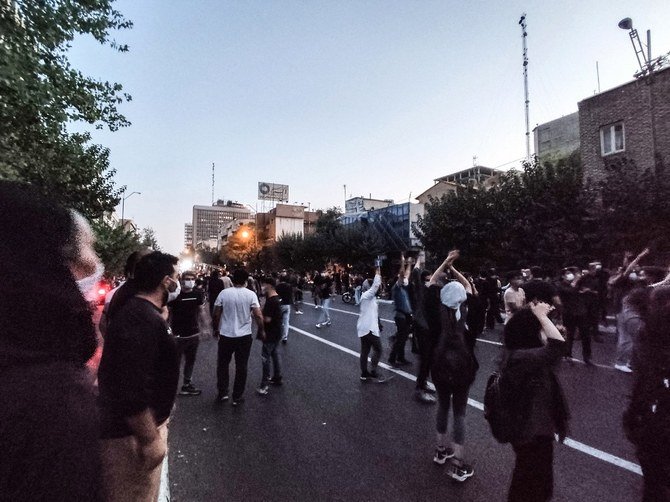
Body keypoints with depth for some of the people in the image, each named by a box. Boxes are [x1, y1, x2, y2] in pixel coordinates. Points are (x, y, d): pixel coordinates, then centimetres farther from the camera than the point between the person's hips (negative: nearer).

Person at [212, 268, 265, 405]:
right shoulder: (251, 294, -9)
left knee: (222, 364, 20)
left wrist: (216, 329, 14)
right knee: (241, 367, 11)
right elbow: (258, 315, -12)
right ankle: (237, 397, 20)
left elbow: (216, 314, -2)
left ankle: (222, 393, 25)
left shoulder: (224, 293, -6)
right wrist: (261, 331, 2)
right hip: (244, 336, -1)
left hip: (226, 335, 1)